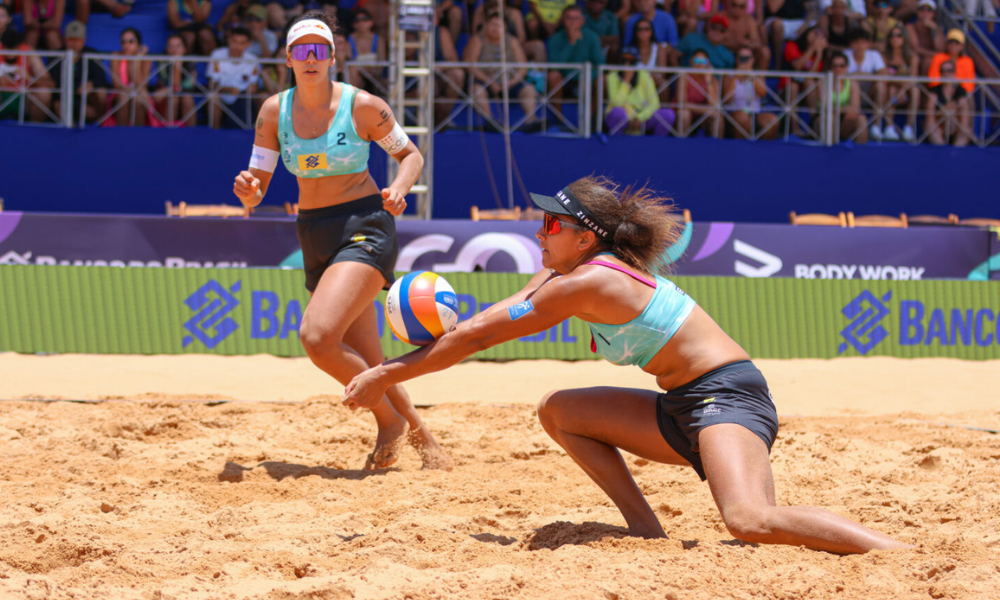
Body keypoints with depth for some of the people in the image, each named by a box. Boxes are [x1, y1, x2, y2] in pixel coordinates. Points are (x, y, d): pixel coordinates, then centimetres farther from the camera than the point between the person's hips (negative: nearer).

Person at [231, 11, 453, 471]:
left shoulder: (362, 106, -9)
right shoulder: (274, 111, 2)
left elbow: (410, 154, 5)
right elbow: (257, 186, 4)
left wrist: (398, 189, -15)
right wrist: (248, 191, -19)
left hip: (364, 228, -5)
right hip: (315, 237, 6)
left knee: (318, 335, -25)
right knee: (367, 364, 8)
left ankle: (389, 419, -4)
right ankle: (419, 435, 28)